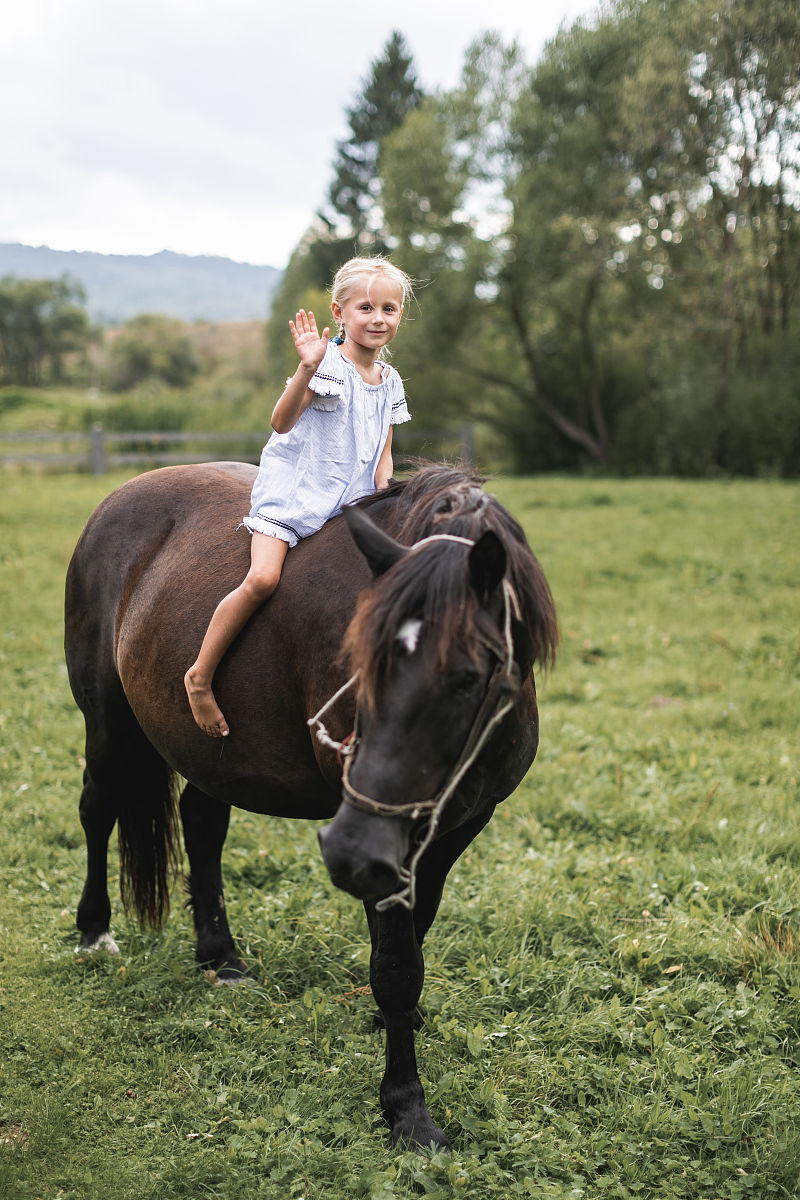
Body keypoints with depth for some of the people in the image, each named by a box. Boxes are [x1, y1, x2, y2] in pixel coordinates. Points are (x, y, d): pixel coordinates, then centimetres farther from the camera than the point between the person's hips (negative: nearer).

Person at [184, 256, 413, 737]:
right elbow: (282, 421, -21)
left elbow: (383, 452, 15)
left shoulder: (390, 381, 11)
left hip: (350, 500, 6)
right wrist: (307, 368, -35)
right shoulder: (329, 365, -9)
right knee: (263, 578, -23)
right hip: (291, 490, -6)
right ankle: (200, 675, -10)